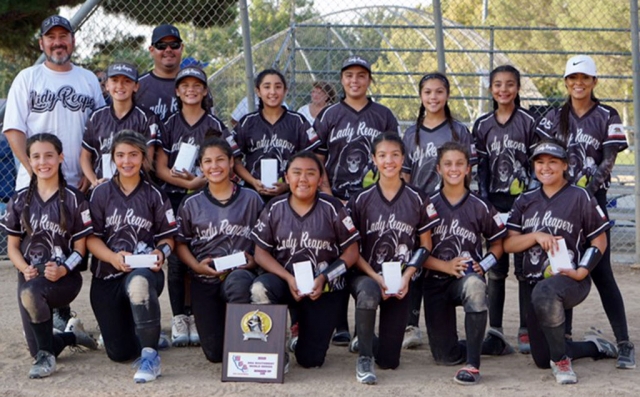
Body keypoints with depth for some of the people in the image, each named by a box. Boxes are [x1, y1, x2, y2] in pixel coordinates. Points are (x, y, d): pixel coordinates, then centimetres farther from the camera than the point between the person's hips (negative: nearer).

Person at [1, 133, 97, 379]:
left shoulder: (73, 199, -2)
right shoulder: (20, 200, 8)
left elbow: (80, 247, -2)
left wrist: (63, 270, -21)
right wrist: (24, 269, -12)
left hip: (65, 278, -4)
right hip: (30, 277, 4)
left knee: (30, 293, -38)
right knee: (37, 349, -2)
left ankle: (46, 355, -15)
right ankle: (72, 335, 33)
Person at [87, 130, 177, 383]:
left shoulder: (154, 196, 7)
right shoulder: (101, 194, 6)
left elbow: (167, 237, 8)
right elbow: (91, 238, 1)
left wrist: (161, 252, -15)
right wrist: (113, 257, -17)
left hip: (145, 270, -2)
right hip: (107, 277, 2)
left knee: (138, 282, -43)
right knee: (120, 353, -4)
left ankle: (150, 356, -30)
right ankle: (121, 324, 36)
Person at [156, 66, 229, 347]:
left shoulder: (215, 126, 8)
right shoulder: (169, 125, 11)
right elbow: (161, 168, 5)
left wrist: (202, 180, -15)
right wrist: (187, 182, -13)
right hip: (175, 198, 1)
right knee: (176, 258, -6)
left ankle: (197, 317, -1)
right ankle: (178, 318, -2)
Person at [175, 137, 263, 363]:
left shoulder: (251, 199, 6)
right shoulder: (192, 204, 10)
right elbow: (181, 243, 9)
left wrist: (254, 261, -12)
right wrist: (197, 266, -9)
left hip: (241, 274, -2)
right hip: (204, 282, 2)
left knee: (237, 282, -42)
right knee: (214, 353, -5)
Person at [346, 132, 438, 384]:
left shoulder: (417, 200, 1)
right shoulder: (361, 200, -2)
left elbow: (425, 245, 5)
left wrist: (406, 276, -10)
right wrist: (376, 277, -15)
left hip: (400, 281, 1)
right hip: (366, 275, -1)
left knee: (389, 360, -4)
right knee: (368, 292, -41)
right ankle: (364, 358, -21)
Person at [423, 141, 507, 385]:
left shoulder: (480, 207, 1)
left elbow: (498, 244, 10)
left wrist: (482, 265, -9)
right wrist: (447, 266, -16)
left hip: (469, 276, -1)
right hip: (437, 282, 1)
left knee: (475, 285, -41)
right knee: (446, 356, -3)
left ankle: (473, 364, -34)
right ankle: (472, 347, 36)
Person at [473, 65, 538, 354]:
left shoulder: (529, 122, -1)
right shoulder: (482, 125, 7)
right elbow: (481, 167, 7)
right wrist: (484, 200, -3)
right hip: (495, 203, 3)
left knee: (525, 267, 0)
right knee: (495, 267, 6)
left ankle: (526, 330, 6)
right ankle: (495, 329, 11)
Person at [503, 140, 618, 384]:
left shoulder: (580, 197, -2)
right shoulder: (525, 201, 11)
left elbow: (599, 241, -1)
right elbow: (508, 245, 5)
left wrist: (581, 272, -14)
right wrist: (536, 236, -14)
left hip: (570, 280, -6)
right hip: (534, 282, 6)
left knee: (544, 293, -43)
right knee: (542, 359, 7)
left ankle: (561, 359, -24)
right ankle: (594, 347, 33)